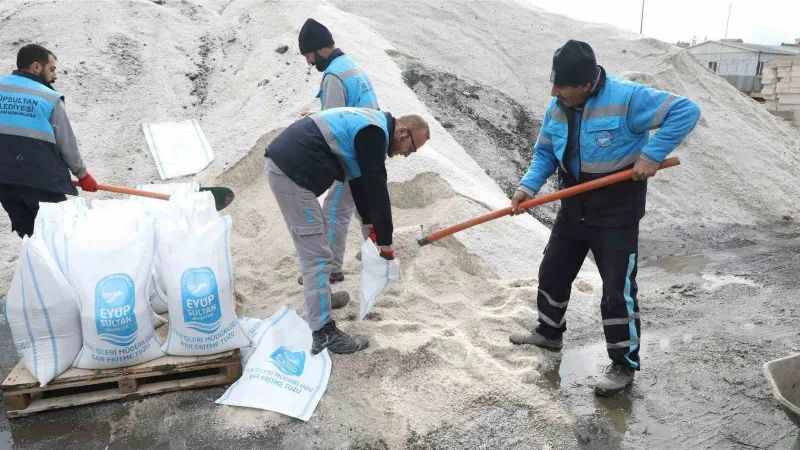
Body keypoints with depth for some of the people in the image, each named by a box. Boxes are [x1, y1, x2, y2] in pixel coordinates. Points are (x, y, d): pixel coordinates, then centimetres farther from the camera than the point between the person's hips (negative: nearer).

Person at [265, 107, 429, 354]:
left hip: (284, 162, 11)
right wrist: (385, 241, -5)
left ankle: (321, 296, 42)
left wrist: (370, 223, 25)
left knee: (318, 234, 25)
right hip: (291, 171, -11)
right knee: (317, 256, -7)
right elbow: (376, 188, -13)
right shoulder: (374, 133, -12)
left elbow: (360, 180, 26)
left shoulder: (367, 125, 20)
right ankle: (323, 335, 0)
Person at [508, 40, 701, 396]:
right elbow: (545, 152, 6)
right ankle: (549, 333, 40)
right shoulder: (557, 107, -2)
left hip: (617, 215, -6)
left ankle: (624, 364, 17)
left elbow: (686, 111, -21)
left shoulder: (627, 98, -22)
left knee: (618, 290, -1)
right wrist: (529, 186, -11)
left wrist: (652, 155, -29)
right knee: (552, 273, 16)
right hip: (574, 209, 7)